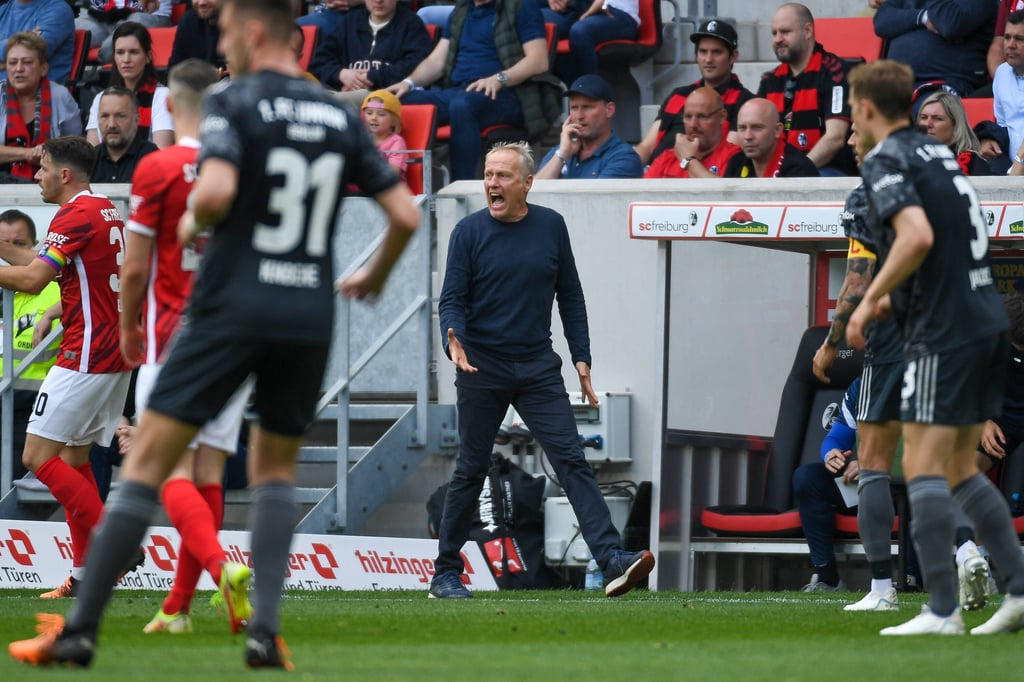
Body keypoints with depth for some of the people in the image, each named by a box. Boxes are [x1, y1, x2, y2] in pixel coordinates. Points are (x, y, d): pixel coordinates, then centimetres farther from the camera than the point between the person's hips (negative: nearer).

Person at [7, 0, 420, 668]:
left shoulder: (232, 101, -6)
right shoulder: (339, 116, 10)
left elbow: (217, 191, -22)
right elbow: (406, 213, 9)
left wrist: (192, 221, 0)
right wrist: (373, 279, 26)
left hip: (233, 306, -5)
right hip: (310, 314, 5)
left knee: (147, 462, -1)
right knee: (276, 469, 20)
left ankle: (81, 629, -3)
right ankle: (266, 631, 3)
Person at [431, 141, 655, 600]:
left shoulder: (551, 227, 5)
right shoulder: (470, 231, -2)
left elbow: (570, 296, 12)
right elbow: (452, 299, -4)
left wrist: (581, 358, 6)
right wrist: (454, 341, -24)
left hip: (538, 368, 2)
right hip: (482, 370, -2)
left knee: (571, 461, -9)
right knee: (470, 471, 5)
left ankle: (612, 561, -19)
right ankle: (446, 574, 16)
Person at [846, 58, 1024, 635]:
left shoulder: (886, 161, -9)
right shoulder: (937, 152, 18)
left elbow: (917, 236, -24)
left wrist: (868, 302, -14)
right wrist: (897, 295, 24)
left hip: (944, 330, -9)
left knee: (923, 466, -7)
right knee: (960, 468, 15)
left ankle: (943, 611, -11)